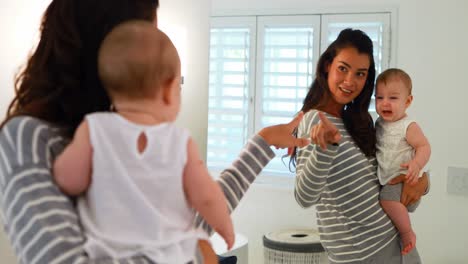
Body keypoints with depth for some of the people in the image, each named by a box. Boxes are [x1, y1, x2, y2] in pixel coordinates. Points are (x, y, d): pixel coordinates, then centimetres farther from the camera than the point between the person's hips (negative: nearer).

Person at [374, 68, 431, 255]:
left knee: (388, 198, -30)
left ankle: (407, 233, -11)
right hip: (385, 179, 9)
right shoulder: (379, 123, 6)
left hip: (403, 179, -9)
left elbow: (424, 146, -18)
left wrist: (417, 164, -34)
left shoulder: (408, 126, -15)